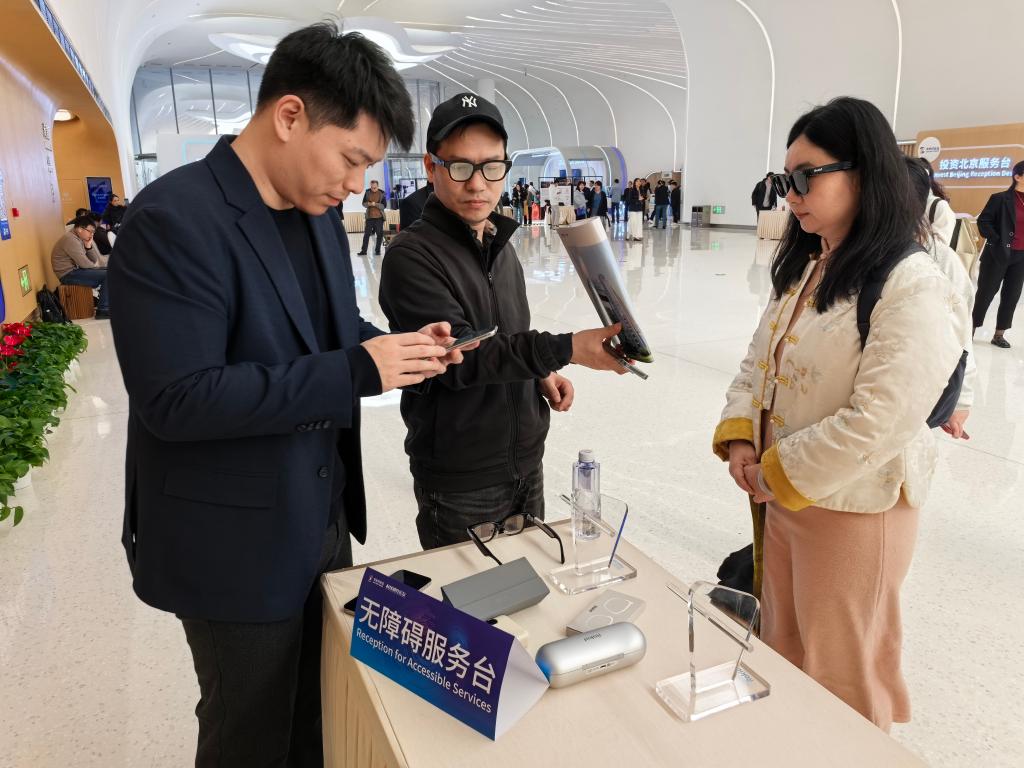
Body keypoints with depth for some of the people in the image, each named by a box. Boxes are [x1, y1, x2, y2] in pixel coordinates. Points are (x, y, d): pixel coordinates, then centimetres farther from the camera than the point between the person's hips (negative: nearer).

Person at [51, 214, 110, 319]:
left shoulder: (82, 238, 11)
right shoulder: (70, 239, -18)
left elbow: (95, 261, 6)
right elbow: (85, 264, -21)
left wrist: (89, 246, -8)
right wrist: (96, 265, 1)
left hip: (76, 270, 9)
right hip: (68, 274, -9)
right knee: (107, 276, -19)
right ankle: (102, 310, -16)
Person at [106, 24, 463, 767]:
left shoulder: (318, 212, 4)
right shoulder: (173, 220, -22)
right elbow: (176, 399, -27)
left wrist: (395, 347, -7)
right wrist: (355, 371, -29)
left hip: (324, 519, 7)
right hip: (236, 546, -7)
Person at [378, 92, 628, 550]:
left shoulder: (500, 246, 8)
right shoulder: (411, 256, -17)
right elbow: (458, 356, -25)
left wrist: (540, 374, 0)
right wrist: (566, 349, -34)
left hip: (526, 462, 7)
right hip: (461, 485, -7)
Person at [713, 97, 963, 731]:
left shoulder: (914, 290, -21)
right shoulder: (806, 268, 7)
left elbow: (876, 423, -26)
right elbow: (758, 362, 9)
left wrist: (777, 474, -17)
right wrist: (739, 439, -7)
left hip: (853, 509, -8)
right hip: (779, 496, 8)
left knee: (840, 678, 13)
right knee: (782, 656, 24)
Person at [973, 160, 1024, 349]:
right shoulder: (1000, 199, -7)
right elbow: (983, 221, -9)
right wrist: (996, 241, -15)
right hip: (999, 254, -5)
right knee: (986, 293, 1)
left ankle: (999, 334, 18)